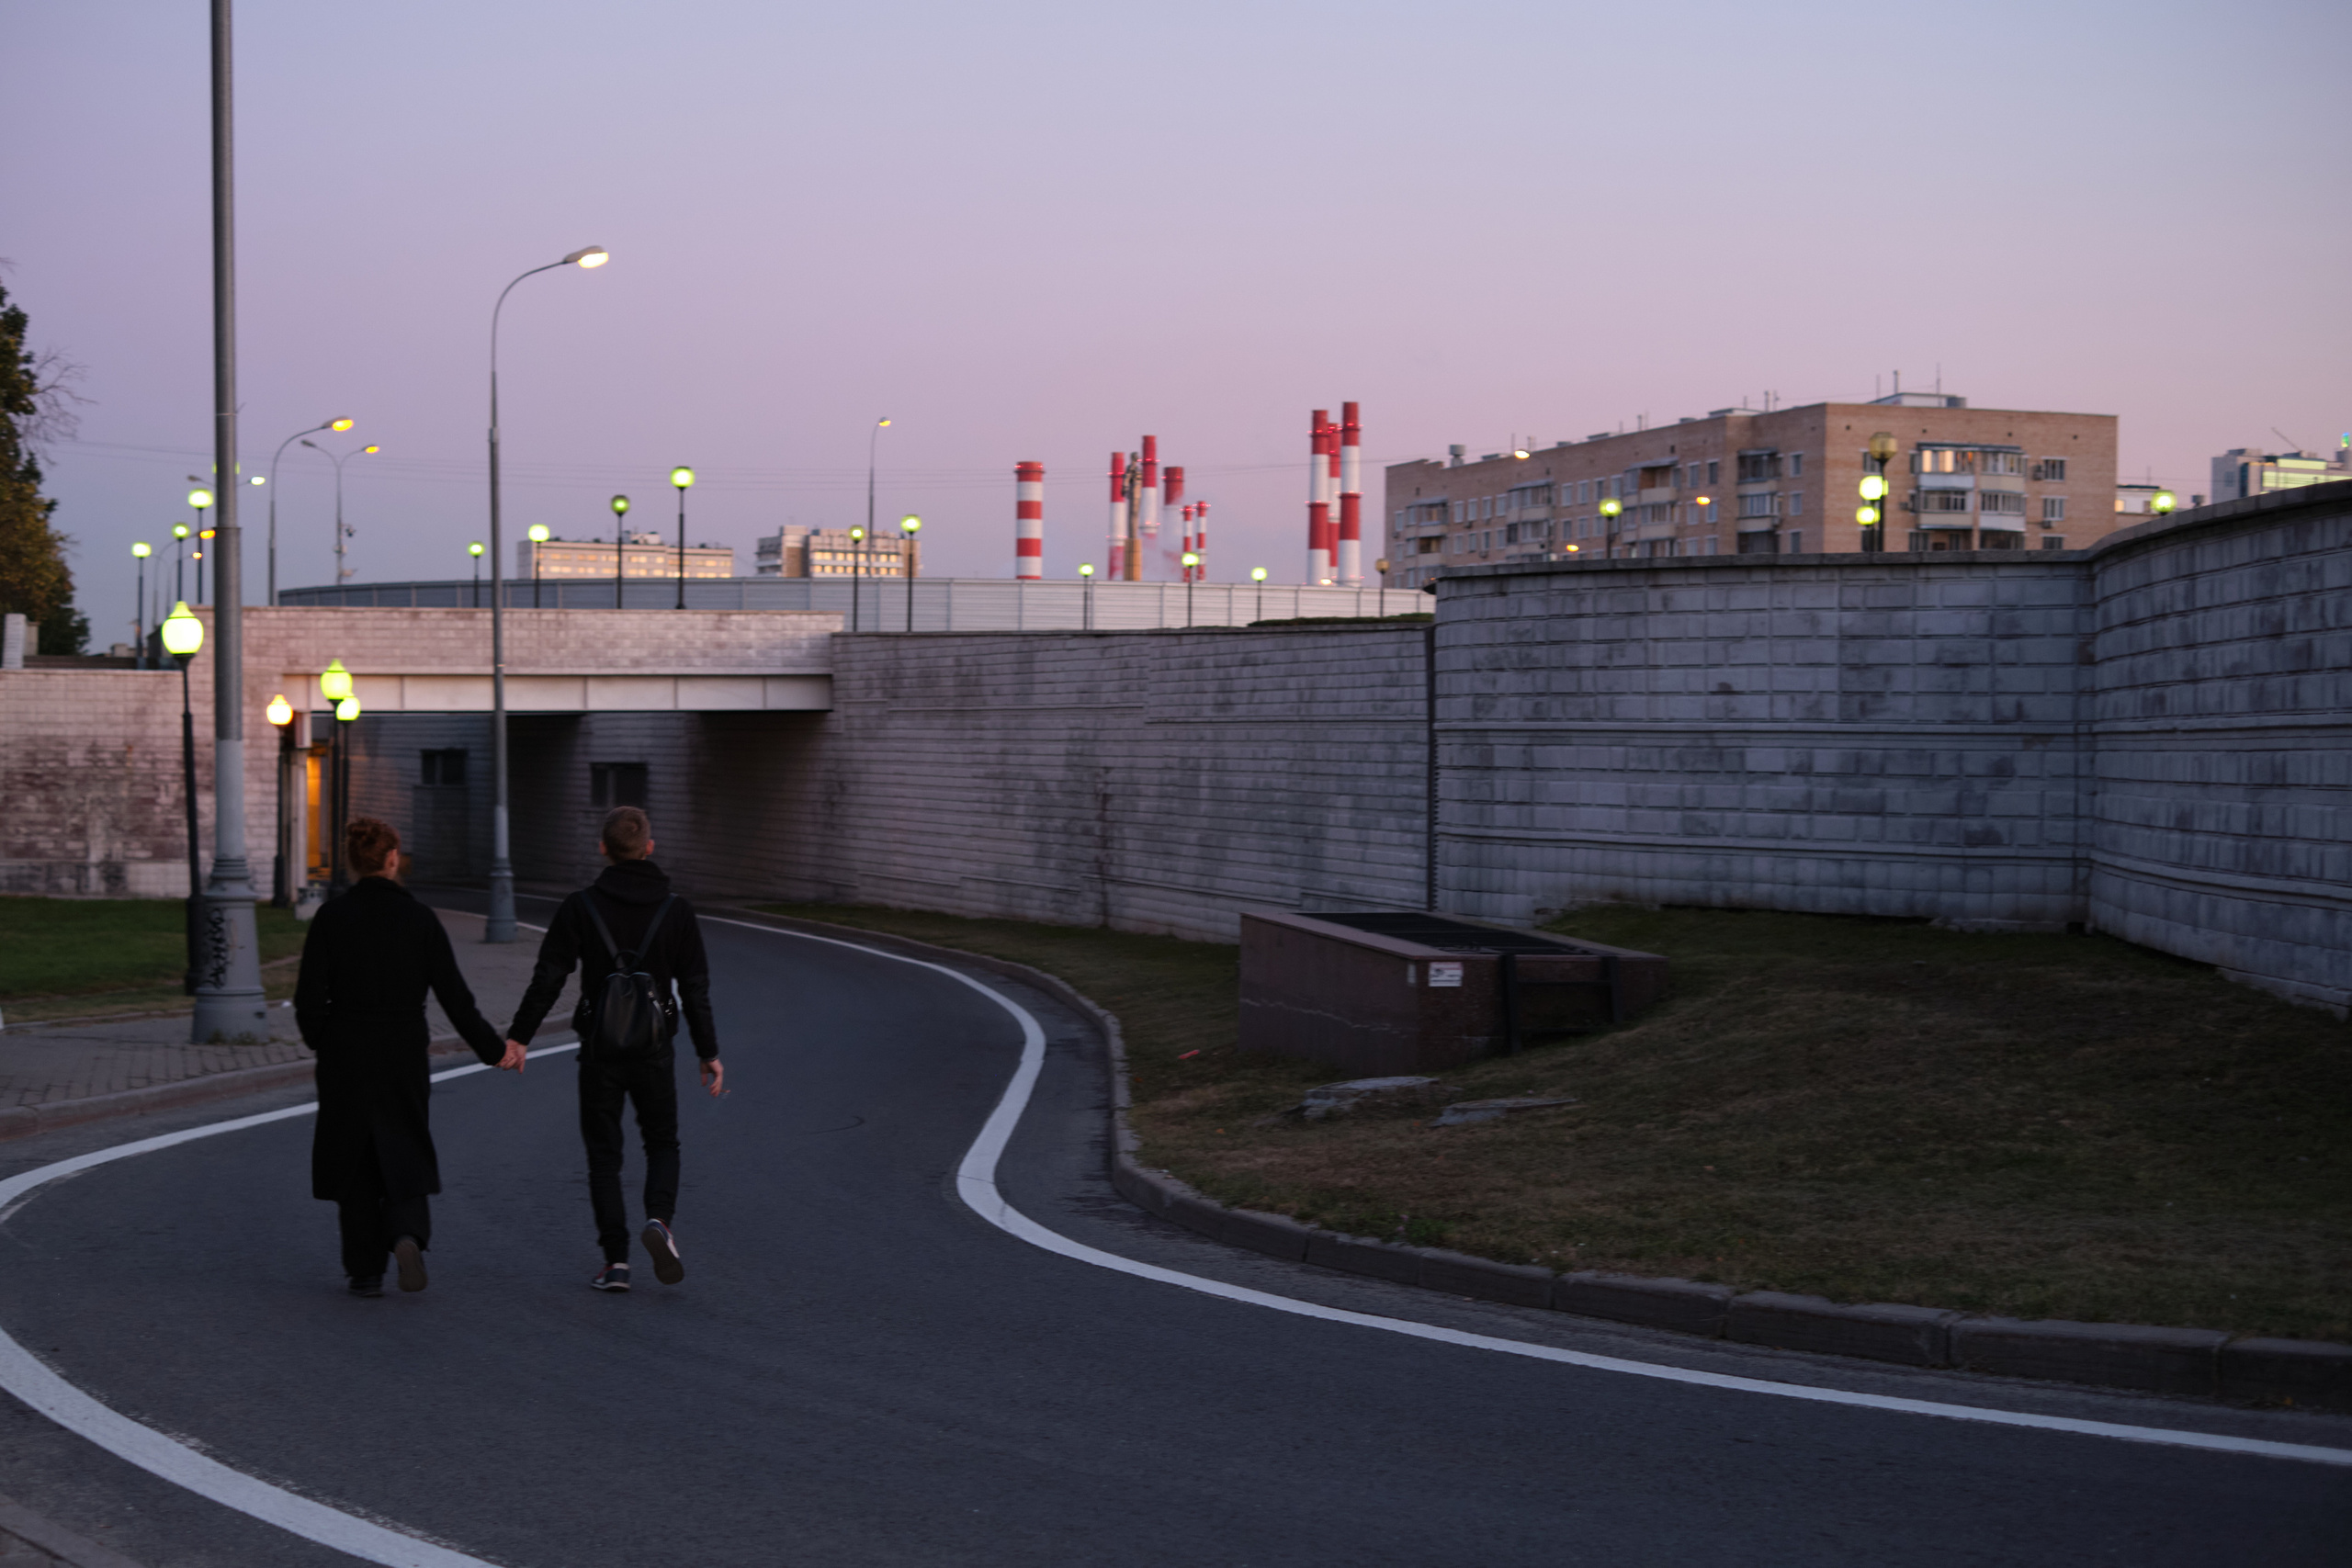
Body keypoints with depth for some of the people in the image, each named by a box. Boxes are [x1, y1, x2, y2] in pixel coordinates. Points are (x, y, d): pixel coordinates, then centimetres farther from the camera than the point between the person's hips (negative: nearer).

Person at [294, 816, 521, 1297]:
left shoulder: (331, 916, -7)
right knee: (405, 1152, 13)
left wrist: (320, 1039, 12)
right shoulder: (419, 917, -5)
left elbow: (310, 999, -8)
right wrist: (494, 1049, 6)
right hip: (404, 1053, 0)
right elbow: (454, 995, -4)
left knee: (354, 1161, 10)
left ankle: (365, 1270, 11)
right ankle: (407, 1235, -14)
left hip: (346, 1057, 0)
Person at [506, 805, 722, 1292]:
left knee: (604, 1155, 9)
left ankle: (616, 1260, 3)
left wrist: (519, 1036, 0)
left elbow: (548, 977, -7)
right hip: (655, 1050, 1)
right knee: (662, 1144, 17)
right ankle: (659, 1219, -11)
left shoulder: (581, 906, -6)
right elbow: (695, 989, -1)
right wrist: (709, 1054, 5)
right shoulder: (676, 910, -2)